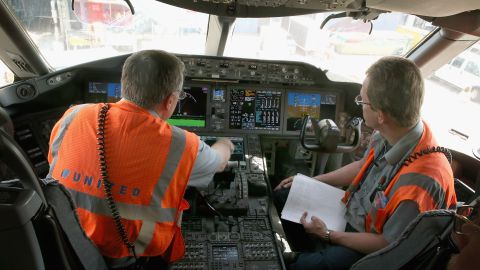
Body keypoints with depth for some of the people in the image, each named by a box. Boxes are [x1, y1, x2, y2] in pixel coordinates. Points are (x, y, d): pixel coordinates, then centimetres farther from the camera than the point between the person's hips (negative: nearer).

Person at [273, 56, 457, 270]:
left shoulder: (422, 180, -37)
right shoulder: (390, 133, -16)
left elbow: (388, 245, -22)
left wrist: (328, 235, -13)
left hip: (369, 248, -7)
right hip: (350, 208, 7)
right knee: (281, 196, 7)